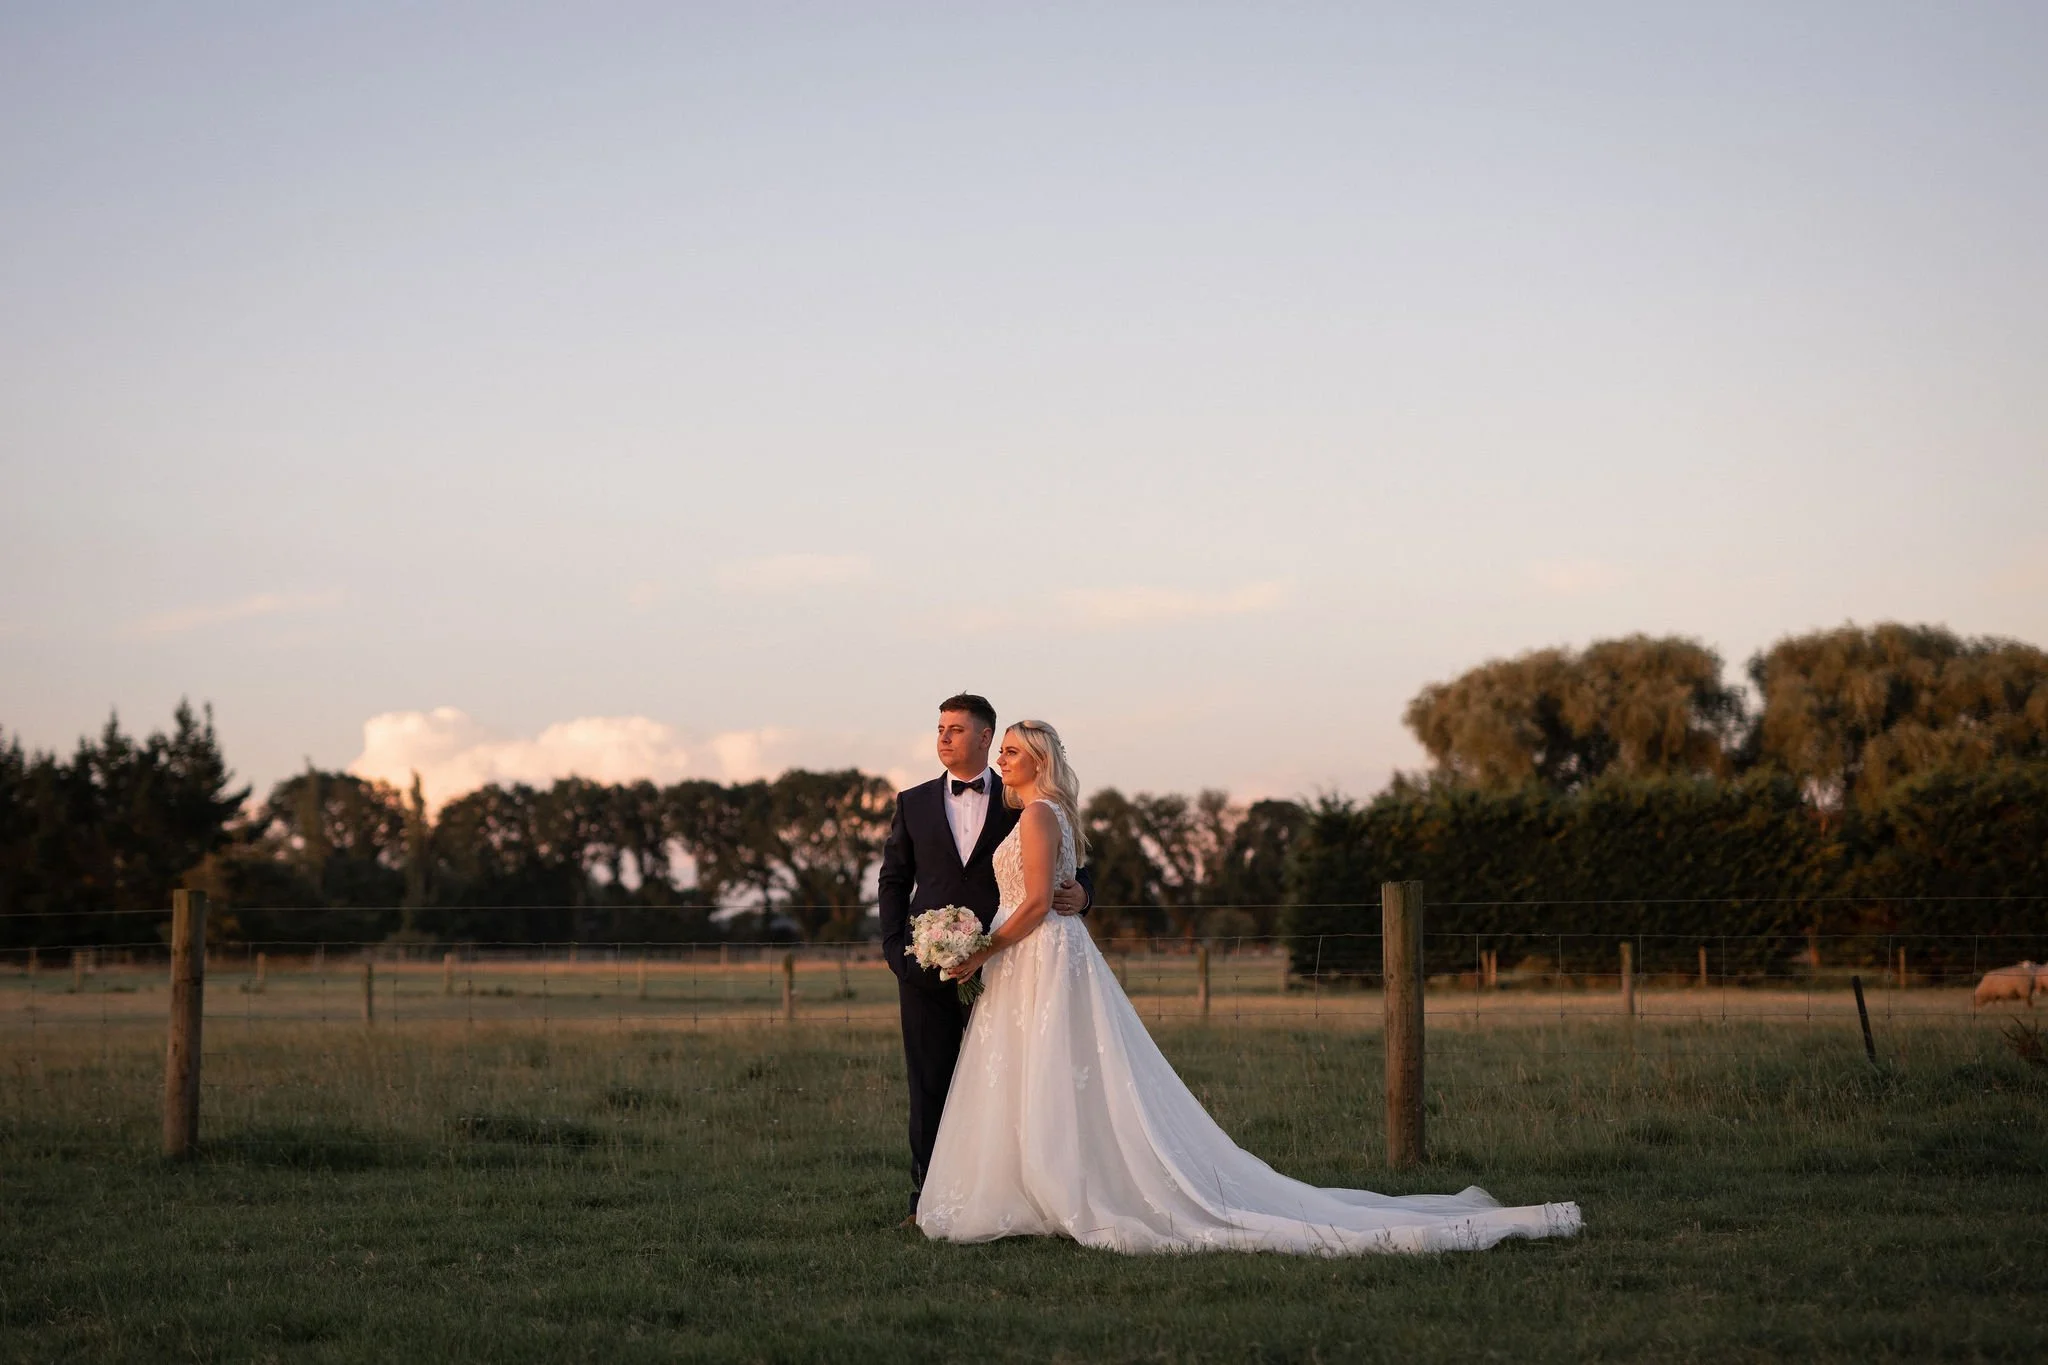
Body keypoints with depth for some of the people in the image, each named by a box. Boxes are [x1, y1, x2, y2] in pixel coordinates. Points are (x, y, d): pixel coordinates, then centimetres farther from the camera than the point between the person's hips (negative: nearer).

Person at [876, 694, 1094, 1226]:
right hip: (926, 963, 1)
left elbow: (1068, 867, 7)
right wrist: (894, 947, 1)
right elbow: (893, 879, 13)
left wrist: (1079, 893, -17)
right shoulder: (913, 803, 10)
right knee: (929, 1082, 2)